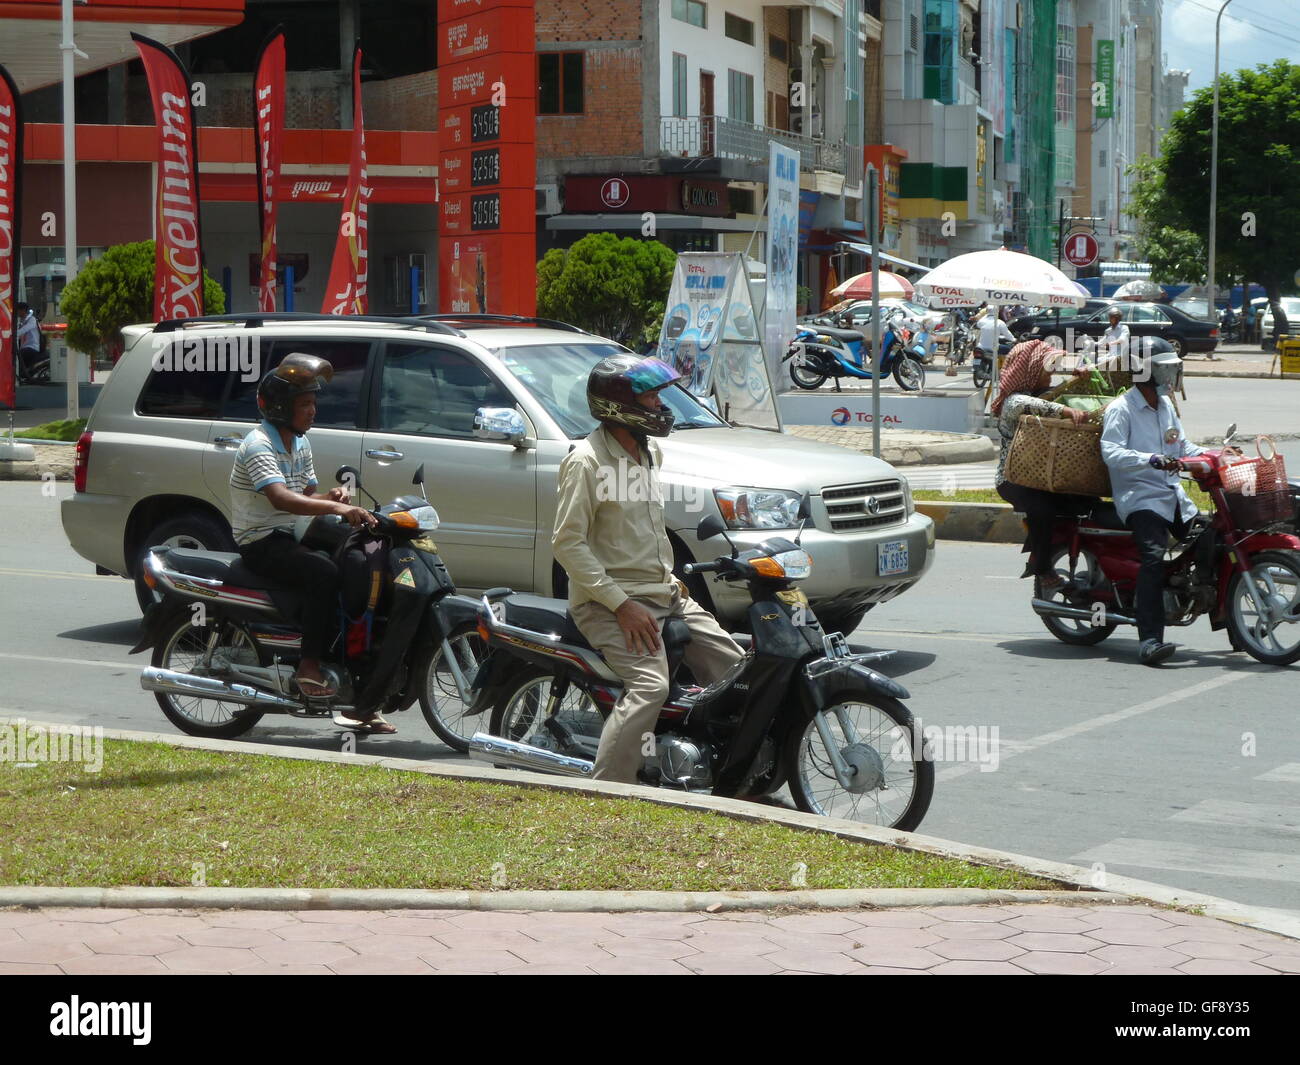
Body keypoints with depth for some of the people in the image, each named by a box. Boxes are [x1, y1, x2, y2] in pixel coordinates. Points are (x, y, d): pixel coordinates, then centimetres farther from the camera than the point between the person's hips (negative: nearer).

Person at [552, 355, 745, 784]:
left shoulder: (649, 454, 16)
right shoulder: (587, 460, -12)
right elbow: (567, 543, -17)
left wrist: (670, 576, 14)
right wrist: (621, 605, -20)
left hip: (663, 594, 9)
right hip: (607, 600, -9)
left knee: (734, 669, 3)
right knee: (650, 685, -29)